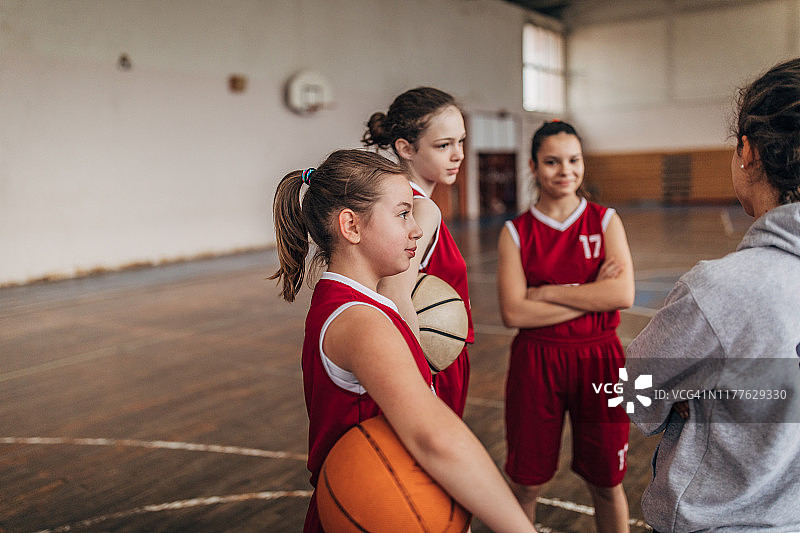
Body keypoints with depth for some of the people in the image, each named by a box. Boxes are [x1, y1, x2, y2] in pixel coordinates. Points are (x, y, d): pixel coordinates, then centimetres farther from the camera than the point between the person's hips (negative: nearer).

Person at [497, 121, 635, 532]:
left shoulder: (605, 221, 2)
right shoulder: (516, 232, -1)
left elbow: (622, 294, -12)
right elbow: (514, 312, -12)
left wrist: (546, 292, -13)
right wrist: (592, 296, -14)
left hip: (599, 359, 1)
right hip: (536, 362, -1)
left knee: (607, 483, 14)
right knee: (526, 483, 11)